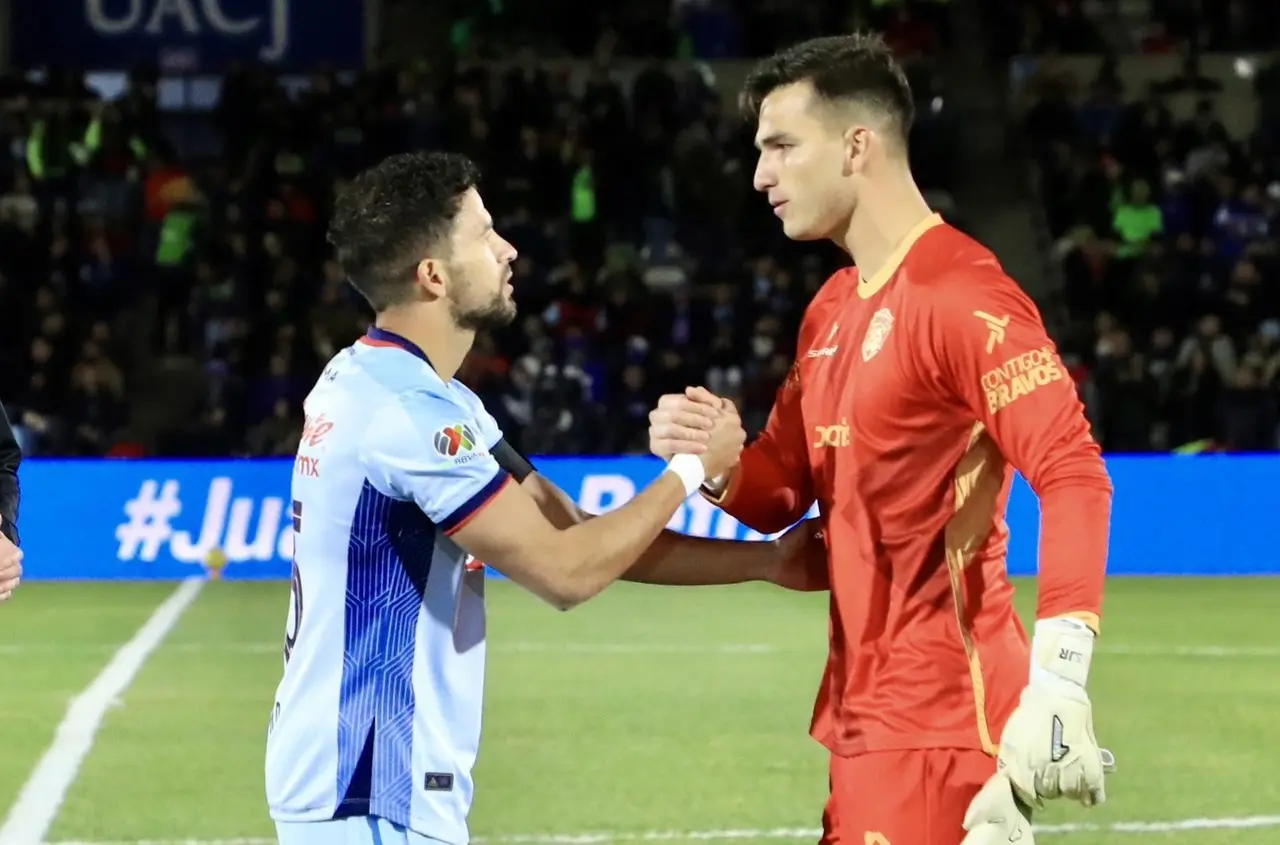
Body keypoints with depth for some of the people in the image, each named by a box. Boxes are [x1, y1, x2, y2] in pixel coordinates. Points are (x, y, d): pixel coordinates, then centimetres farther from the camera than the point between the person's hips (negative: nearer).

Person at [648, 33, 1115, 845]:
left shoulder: (961, 293, -14)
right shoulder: (832, 309, 15)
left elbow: (1074, 477, -23)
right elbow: (780, 495, 19)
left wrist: (1058, 676, -33)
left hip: (938, 719, -9)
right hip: (870, 709, 9)